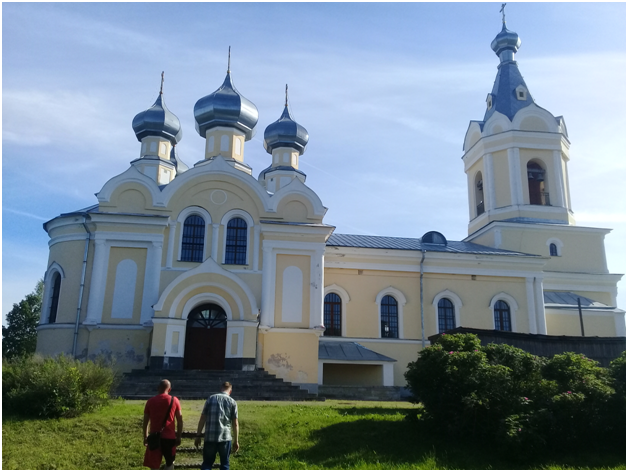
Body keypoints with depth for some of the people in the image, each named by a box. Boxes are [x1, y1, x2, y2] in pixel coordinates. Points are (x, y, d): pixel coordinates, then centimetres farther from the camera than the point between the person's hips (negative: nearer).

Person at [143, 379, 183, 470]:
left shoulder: (150, 401, 4)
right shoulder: (174, 400, 0)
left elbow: (145, 421, 7)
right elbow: (180, 420, -1)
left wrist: (145, 436, 17)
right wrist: (179, 437, 7)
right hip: (169, 437, -1)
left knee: (154, 465, 10)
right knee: (170, 463, 17)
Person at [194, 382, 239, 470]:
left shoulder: (211, 398, 7)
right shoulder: (232, 402, 4)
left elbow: (202, 419, 3)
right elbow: (235, 424, 2)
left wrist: (198, 436, 8)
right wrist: (236, 441, 8)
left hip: (210, 437, 1)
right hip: (225, 437, -1)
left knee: (207, 463, 11)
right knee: (224, 464, 13)